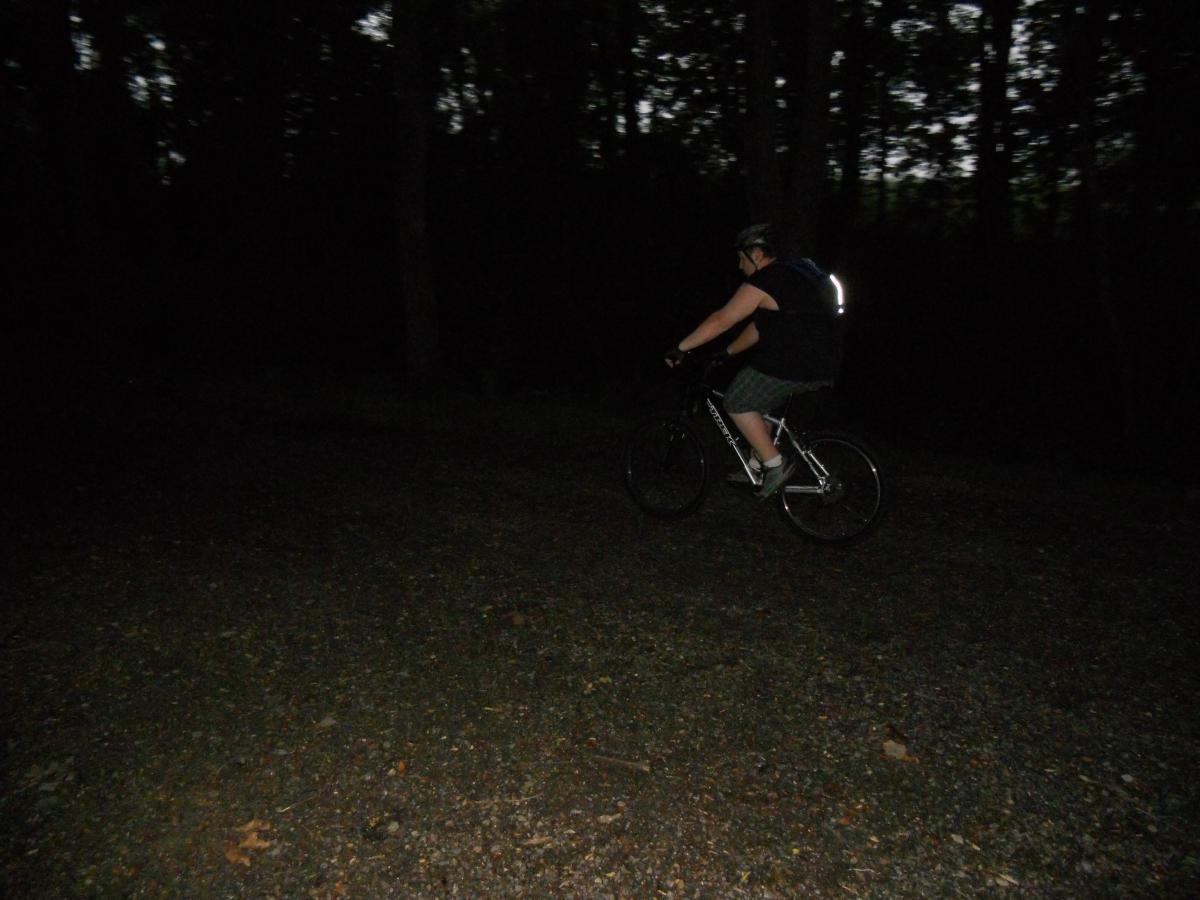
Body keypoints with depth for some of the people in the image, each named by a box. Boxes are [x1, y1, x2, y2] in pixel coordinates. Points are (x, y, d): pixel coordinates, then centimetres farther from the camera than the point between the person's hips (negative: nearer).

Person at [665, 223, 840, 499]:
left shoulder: (764, 282, -12)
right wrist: (727, 353, 26)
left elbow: (721, 320, -16)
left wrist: (681, 348, -10)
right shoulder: (788, 274, 20)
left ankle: (776, 465, 2)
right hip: (820, 361, 10)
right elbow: (761, 326, 24)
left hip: (794, 363, -10)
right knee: (756, 402, 23)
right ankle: (757, 466, 31)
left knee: (737, 403, 0)